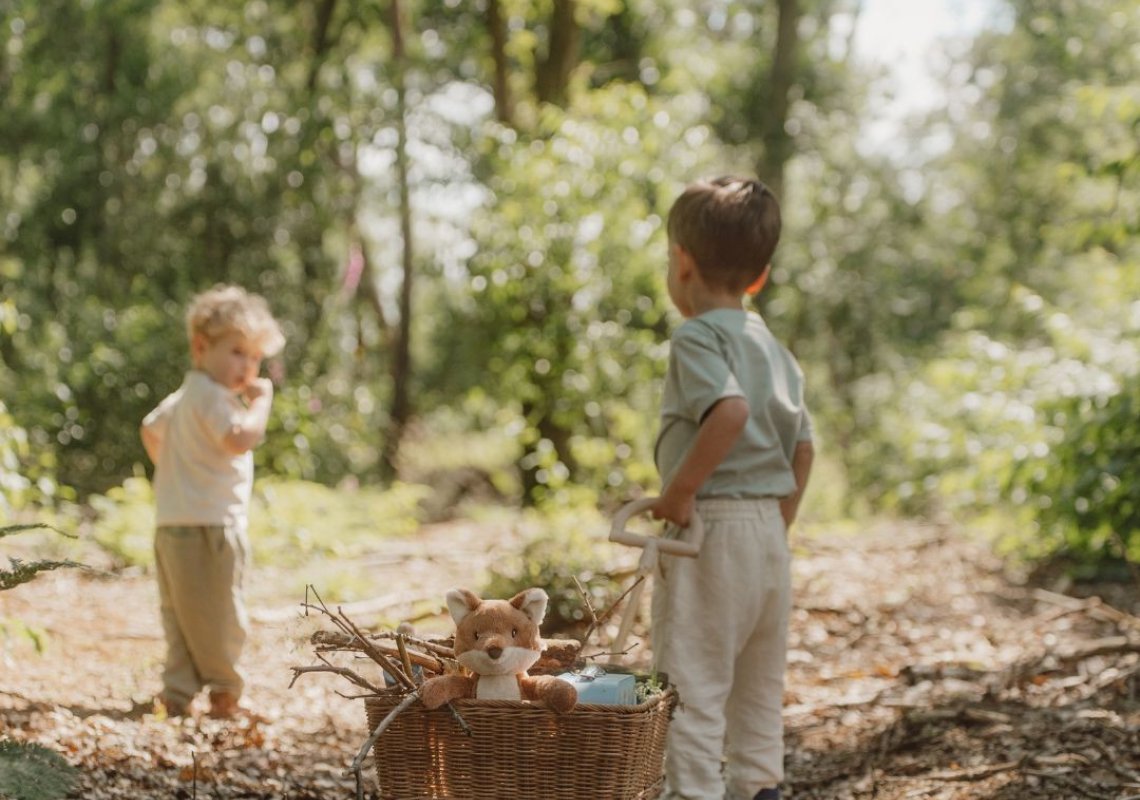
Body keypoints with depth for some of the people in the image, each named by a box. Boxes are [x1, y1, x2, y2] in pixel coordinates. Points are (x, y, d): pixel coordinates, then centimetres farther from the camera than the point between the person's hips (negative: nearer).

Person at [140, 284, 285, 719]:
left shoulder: (181, 398, 21)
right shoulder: (212, 395, -14)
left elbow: (151, 429, 37)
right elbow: (241, 438, -29)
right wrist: (262, 399, -17)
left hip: (172, 524, 11)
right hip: (207, 525, -11)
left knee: (181, 616, 10)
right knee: (217, 616, -1)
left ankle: (177, 692, 10)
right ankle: (225, 691, 6)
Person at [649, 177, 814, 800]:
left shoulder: (697, 336, -11)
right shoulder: (771, 345, 15)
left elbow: (731, 409, -29)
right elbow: (803, 443, 14)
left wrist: (680, 490, -22)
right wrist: (778, 525, 19)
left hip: (711, 524, -8)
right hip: (769, 528, 8)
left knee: (692, 684, -4)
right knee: (759, 686, 17)